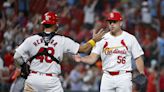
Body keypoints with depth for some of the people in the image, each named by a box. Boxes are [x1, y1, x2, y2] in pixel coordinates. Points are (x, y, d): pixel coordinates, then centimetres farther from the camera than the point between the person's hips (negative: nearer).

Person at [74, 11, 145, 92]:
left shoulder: (130, 38, 1)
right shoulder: (102, 39, 5)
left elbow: (138, 58, 1)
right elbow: (92, 58, 0)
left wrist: (142, 75, -10)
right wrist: (81, 59, -21)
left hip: (124, 77, -3)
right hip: (107, 77, 3)